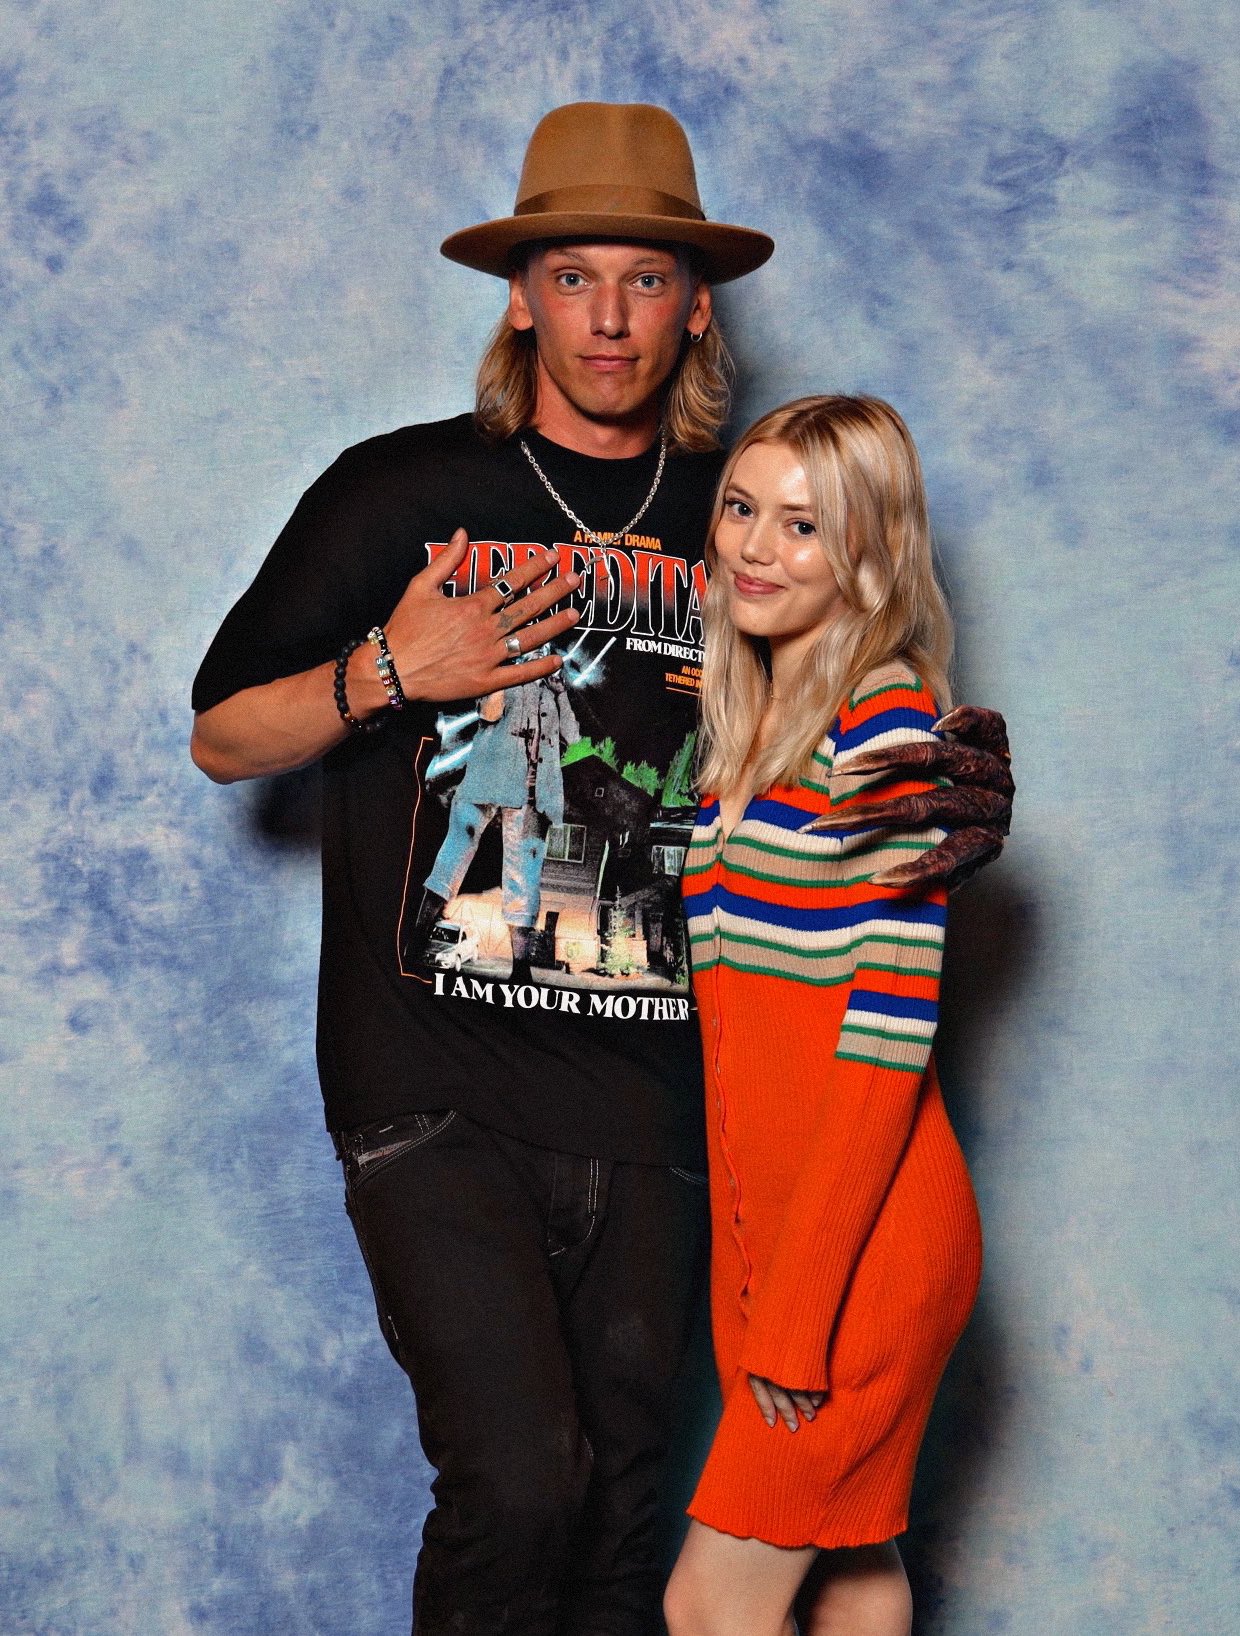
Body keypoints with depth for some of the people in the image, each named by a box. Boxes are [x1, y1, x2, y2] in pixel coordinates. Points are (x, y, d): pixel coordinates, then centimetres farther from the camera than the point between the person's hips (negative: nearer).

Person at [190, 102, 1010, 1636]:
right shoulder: (400, 494, 3)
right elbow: (221, 737, 8)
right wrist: (389, 673, -9)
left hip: (652, 1108, 3)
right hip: (436, 1092, -3)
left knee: (621, 1502, 8)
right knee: (518, 1482, -15)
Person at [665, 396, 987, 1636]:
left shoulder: (885, 726, -13)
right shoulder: (748, 730, 13)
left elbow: (889, 1032, -18)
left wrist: (798, 1307, -18)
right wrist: (759, 1276, 8)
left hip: (863, 1240, -8)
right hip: (763, 1225, 8)